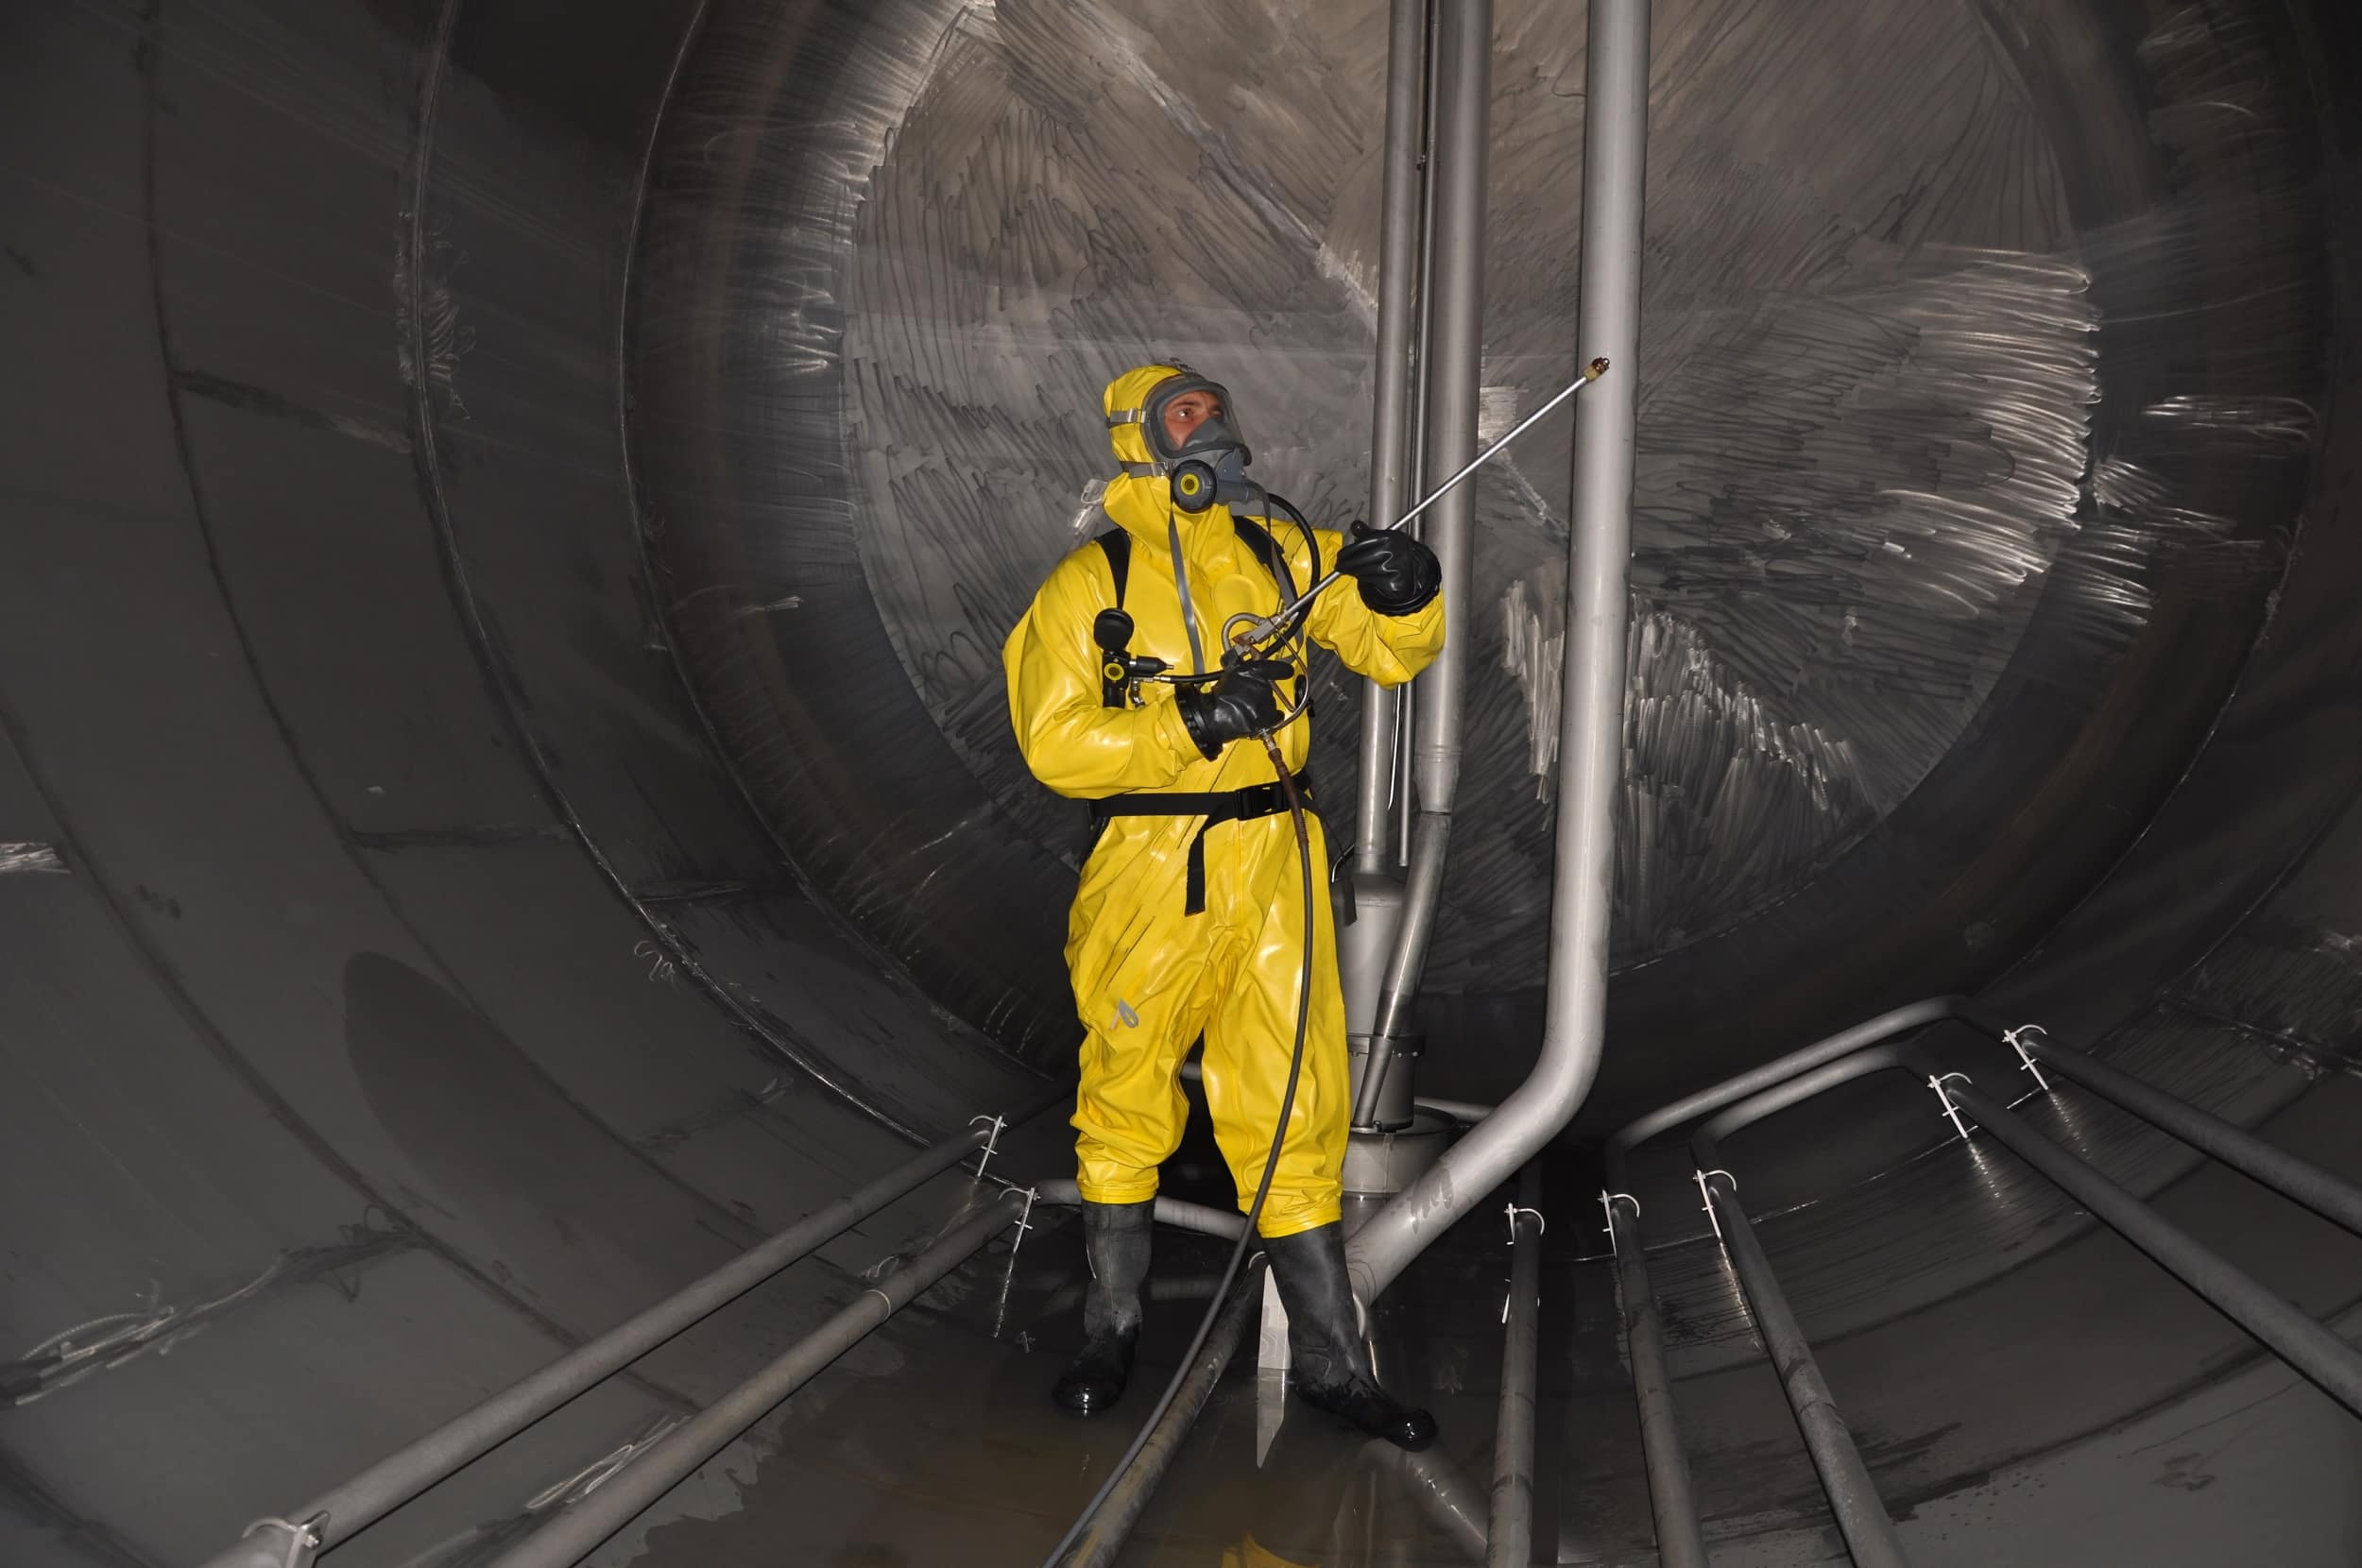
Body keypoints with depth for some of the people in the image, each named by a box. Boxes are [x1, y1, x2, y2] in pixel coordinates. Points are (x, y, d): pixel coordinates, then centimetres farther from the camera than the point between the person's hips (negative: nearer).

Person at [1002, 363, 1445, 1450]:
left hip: (1271, 868, 3)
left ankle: (1331, 1360, 20)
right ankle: (1110, 1330, 32)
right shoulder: (1088, 586, -3)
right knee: (1126, 1107, 12)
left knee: (1296, 1113, 7)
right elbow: (1056, 741, -11)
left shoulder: (1280, 554, 7)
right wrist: (1191, 722, -21)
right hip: (1145, 873, -2)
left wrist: (1407, 595, -12)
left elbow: (1391, 652, 10)